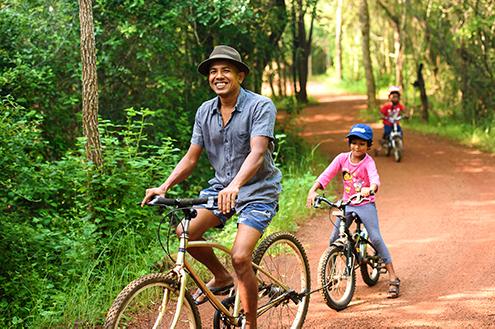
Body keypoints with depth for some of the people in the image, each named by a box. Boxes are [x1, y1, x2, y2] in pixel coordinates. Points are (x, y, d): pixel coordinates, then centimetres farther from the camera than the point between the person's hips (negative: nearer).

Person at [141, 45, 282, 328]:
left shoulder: (260, 106, -15)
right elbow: (191, 158, 5)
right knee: (186, 232, -16)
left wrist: (235, 186, -46)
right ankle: (221, 277, 12)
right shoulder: (205, 112, 2)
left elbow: (257, 153, -29)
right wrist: (164, 187, -9)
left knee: (240, 256, -20)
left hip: (258, 190, -6)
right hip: (221, 185, 6)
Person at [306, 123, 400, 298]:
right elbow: (326, 175, -10)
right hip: (346, 204, 4)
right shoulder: (342, 158, -3)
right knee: (334, 239, -2)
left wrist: (370, 189, -55)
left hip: (365, 204, -4)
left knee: (375, 238, -13)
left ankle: (393, 278, -8)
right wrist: (313, 190, -27)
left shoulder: (368, 162, -13)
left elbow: (374, 178, -32)